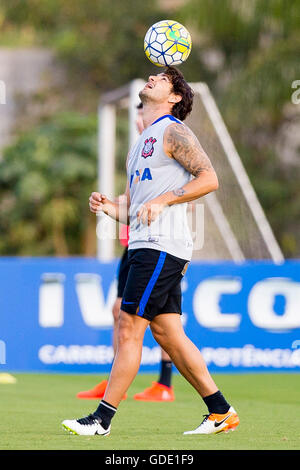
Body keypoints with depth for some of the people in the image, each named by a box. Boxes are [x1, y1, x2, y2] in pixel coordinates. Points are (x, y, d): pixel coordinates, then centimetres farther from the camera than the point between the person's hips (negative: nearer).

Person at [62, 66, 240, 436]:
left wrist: (163, 200, -18)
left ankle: (102, 418, -6)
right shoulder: (140, 146, 24)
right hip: (146, 246, 10)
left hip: (160, 246, -10)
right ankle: (221, 412, 10)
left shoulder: (173, 132, -4)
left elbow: (209, 179, -13)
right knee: (167, 333, 7)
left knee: (129, 329, -9)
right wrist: (106, 206, 4)